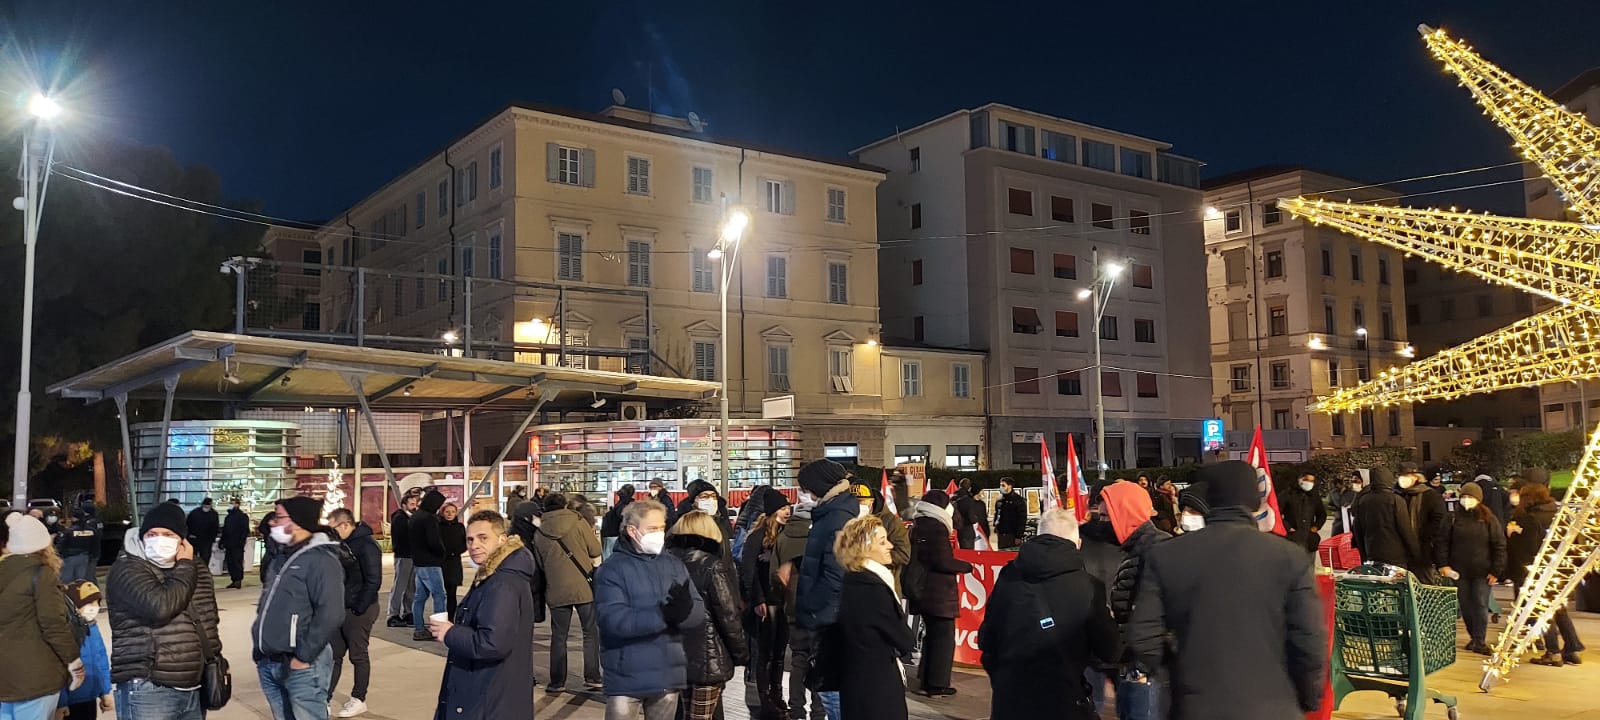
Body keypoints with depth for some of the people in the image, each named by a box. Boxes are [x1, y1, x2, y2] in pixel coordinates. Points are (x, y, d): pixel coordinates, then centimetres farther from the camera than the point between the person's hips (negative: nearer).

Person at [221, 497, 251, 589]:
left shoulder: (242, 516, -5)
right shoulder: (228, 517, 20)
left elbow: (245, 530, -11)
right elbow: (224, 530, 24)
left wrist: (241, 542, -18)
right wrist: (223, 542, 17)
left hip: (237, 545, -8)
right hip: (229, 544, 8)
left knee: (237, 562, -8)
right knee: (229, 562, 7)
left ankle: (238, 581, -6)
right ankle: (234, 580, 13)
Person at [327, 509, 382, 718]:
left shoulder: (366, 545, -17)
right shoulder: (342, 544, 8)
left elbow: (373, 581, -21)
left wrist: (359, 608, -17)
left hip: (358, 611, -8)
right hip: (340, 609, 8)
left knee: (358, 656, 4)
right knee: (334, 655, 11)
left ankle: (359, 700, 15)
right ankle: (325, 699, 16)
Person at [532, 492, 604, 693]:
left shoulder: (539, 533, 3)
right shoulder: (578, 523, -4)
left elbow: (540, 564, 10)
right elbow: (596, 551, -3)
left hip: (557, 591, 2)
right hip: (584, 586, -2)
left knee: (558, 637, 11)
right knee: (591, 633, 9)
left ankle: (557, 682, 13)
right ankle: (592, 677, 8)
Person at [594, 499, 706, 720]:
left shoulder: (675, 566, 8)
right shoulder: (612, 569, -7)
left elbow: (699, 613, -1)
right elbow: (614, 619, -21)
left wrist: (685, 610, -25)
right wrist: (663, 616, -30)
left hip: (669, 674, 5)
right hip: (627, 676, -4)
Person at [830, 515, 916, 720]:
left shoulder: (851, 581, 4)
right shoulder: (874, 588, -22)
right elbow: (904, 640, -14)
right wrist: (903, 639, 4)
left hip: (856, 679, 9)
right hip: (877, 685, -9)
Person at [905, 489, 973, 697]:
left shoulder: (917, 526, 11)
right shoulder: (937, 528, -17)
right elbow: (942, 561, -21)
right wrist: (967, 566, -8)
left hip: (921, 591, 9)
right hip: (939, 592, -9)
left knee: (931, 634, 18)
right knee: (944, 636, 0)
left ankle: (926, 681, 22)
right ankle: (937, 685, 3)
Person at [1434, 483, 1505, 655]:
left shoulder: (1489, 520, 0)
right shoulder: (1453, 518, 4)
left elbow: (1499, 546, -1)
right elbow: (1442, 542, 3)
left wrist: (1496, 571, -6)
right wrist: (1443, 564, -6)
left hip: (1482, 572, -2)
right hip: (1459, 571, 2)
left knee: (1480, 605, -4)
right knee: (1466, 606, 9)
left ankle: (1479, 641, 0)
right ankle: (1473, 637, 22)